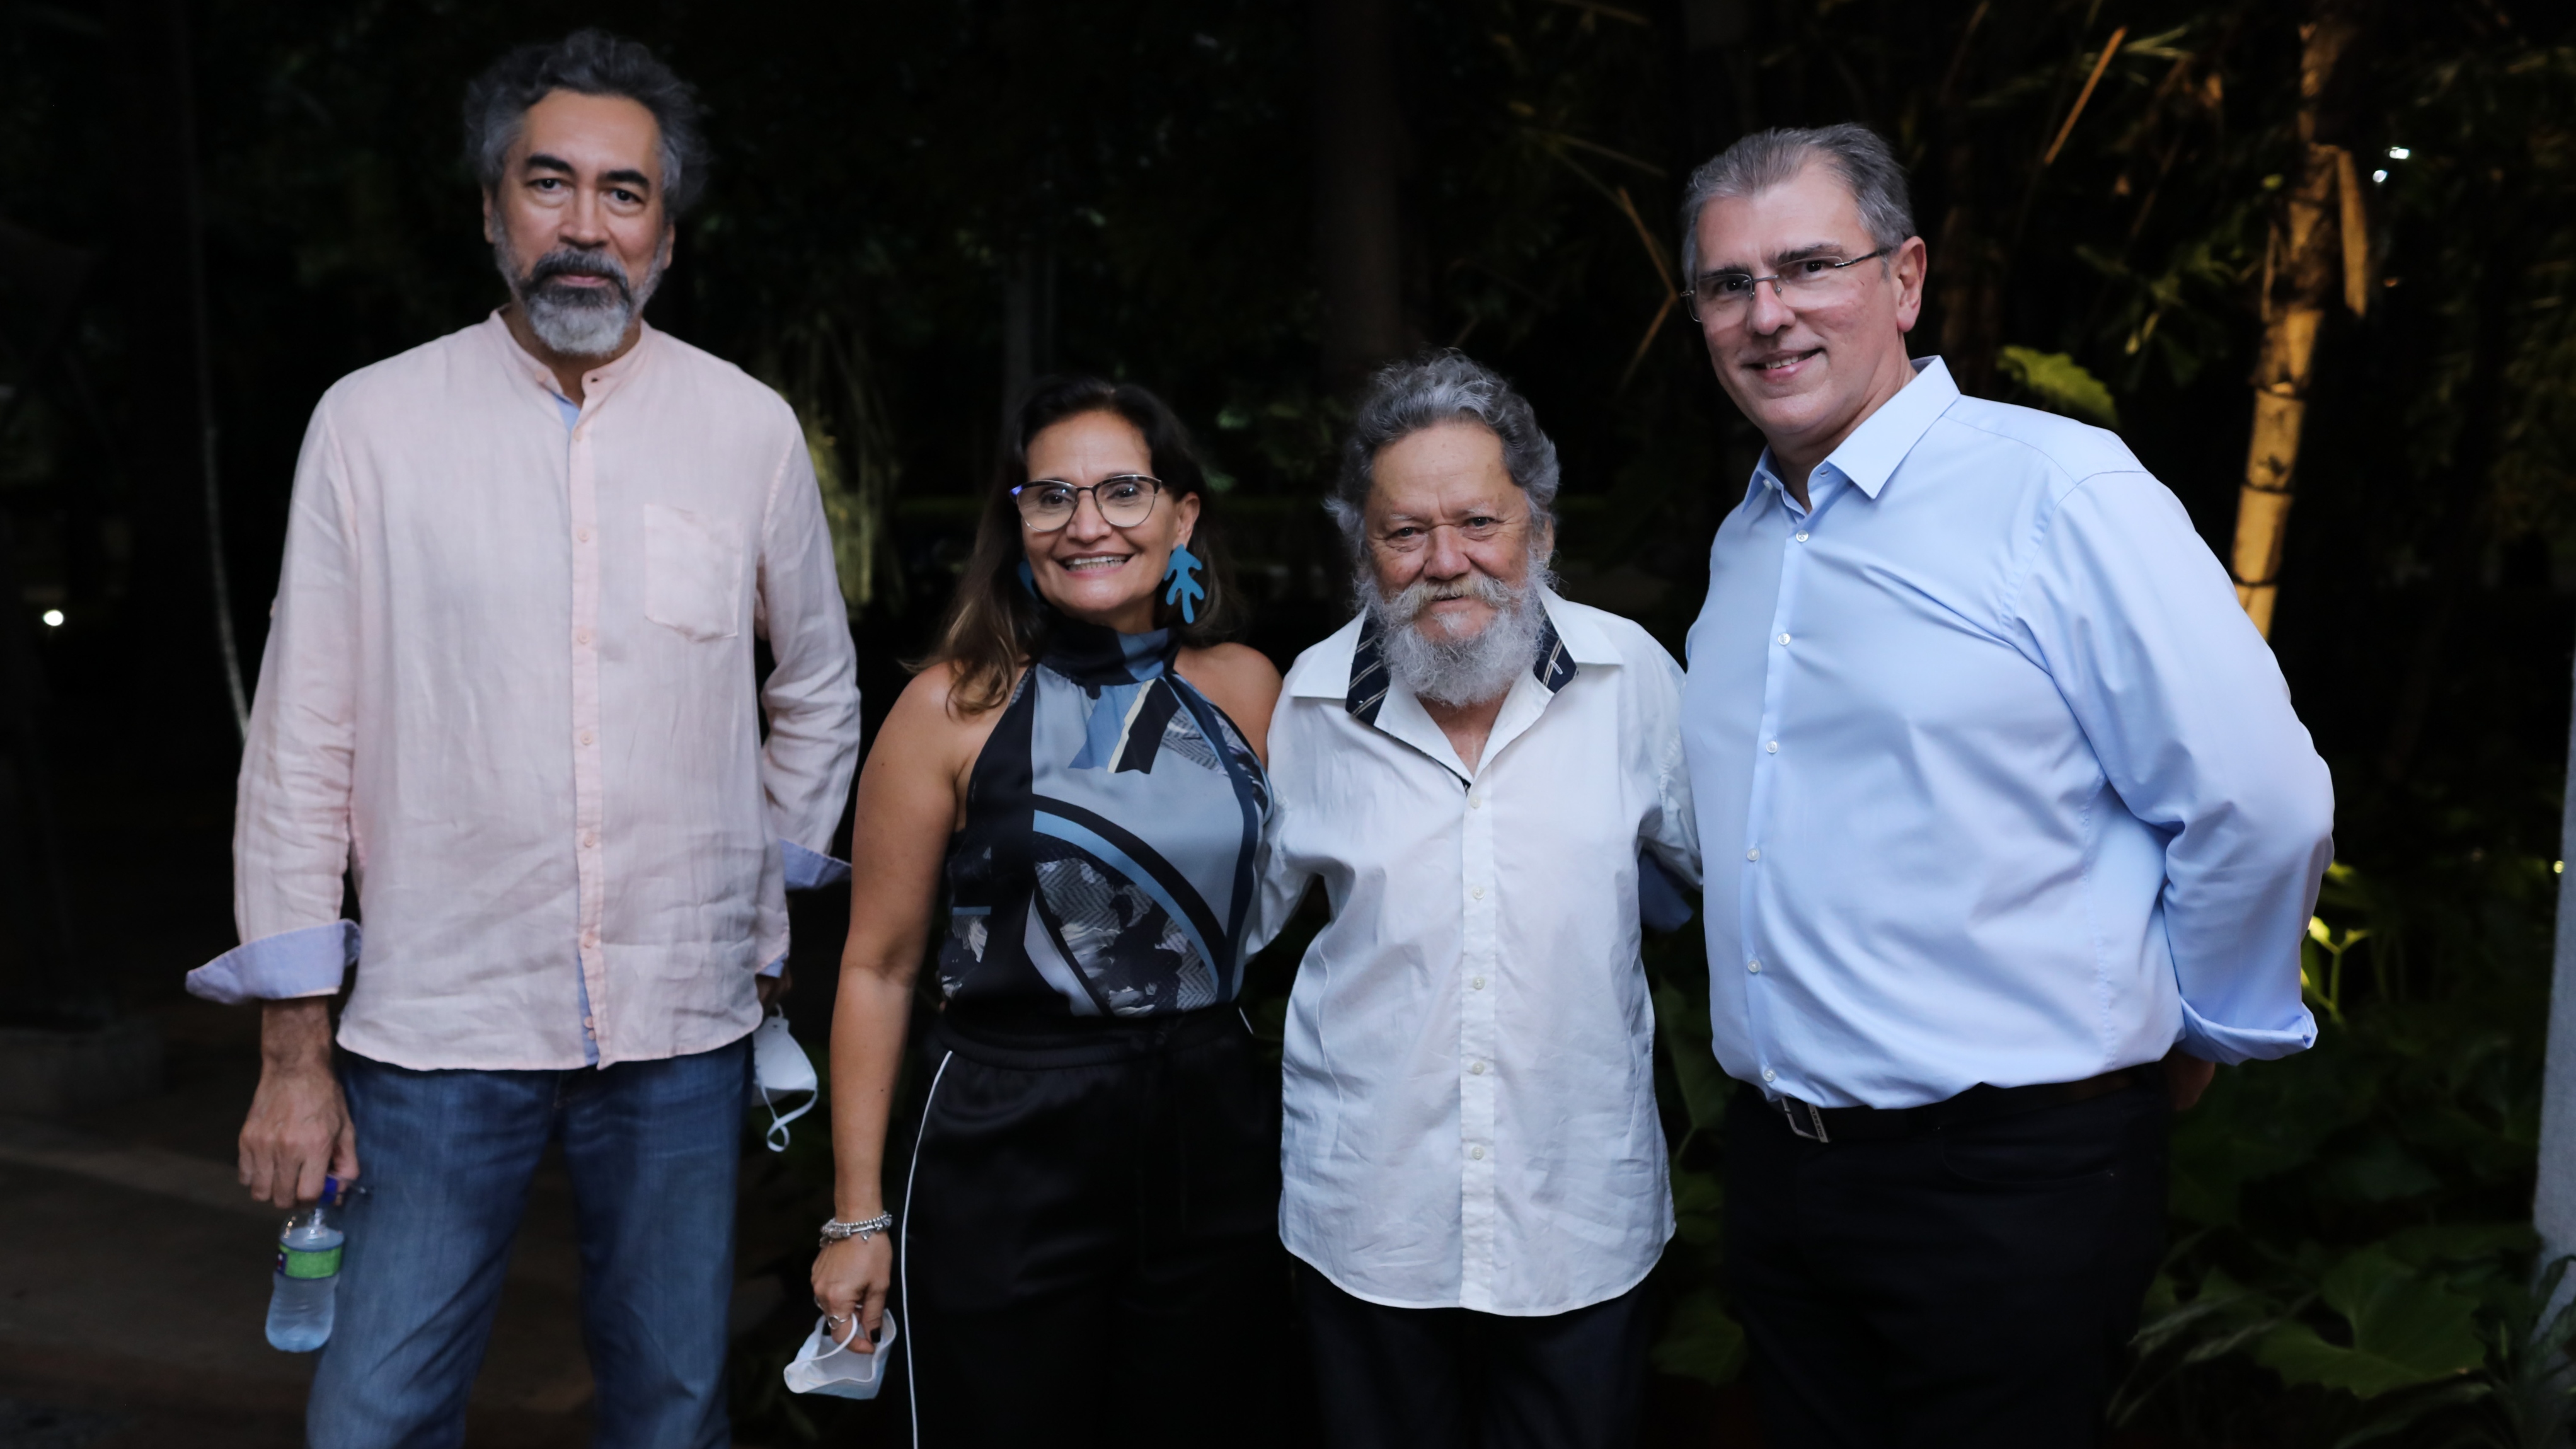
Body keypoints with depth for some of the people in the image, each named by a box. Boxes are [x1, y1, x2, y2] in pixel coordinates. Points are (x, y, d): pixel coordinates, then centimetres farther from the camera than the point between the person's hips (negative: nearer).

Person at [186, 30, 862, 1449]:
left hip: (682, 1026, 1)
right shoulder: (372, 422, -1)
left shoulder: (751, 428, 1)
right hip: (438, 1021, -1)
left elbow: (817, 692, 14)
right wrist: (292, 1045, 0)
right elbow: (302, 741, 0)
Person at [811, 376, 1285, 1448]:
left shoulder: (1246, 689, 3)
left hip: (1215, 1147, 3)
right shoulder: (957, 704, -6)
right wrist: (856, 1215, -5)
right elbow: (878, 966, -4)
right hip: (1009, 1156, -3)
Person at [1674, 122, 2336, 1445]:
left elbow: (2260, 806, -12)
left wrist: (2195, 1035, -1)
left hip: (2012, 1177, -6)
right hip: (1777, 1162, 7)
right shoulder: (1745, 541, 10)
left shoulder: (2060, 492, -13)